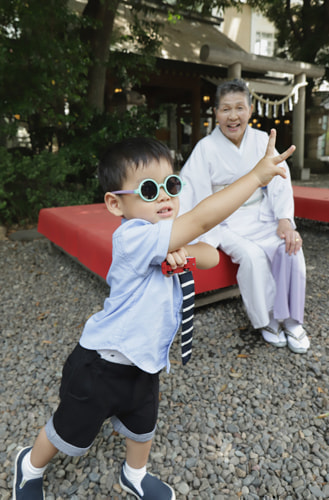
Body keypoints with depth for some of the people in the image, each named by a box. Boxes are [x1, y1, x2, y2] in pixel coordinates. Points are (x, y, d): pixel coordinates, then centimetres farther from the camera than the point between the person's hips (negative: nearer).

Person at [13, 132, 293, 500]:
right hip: (102, 365, -7)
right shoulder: (132, 237, -30)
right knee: (71, 433, 18)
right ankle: (30, 466, 50)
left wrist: (185, 253, -25)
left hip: (145, 364, 7)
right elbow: (202, 220, -37)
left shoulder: (163, 243, -3)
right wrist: (257, 174, -33)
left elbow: (211, 256, -2)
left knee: (143, 427, 28)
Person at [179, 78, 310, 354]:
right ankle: (266, 320, -3)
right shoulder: (206, 147, -7)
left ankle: (290, 319, -2)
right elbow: (189, 190, -17)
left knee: (291, 247, -21)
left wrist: (285, 219, -15)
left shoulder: (261, 140, 4)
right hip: (226, 222, -3)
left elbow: (279, 180, 0)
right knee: (253, 256, -29)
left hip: (261, 215, 4)